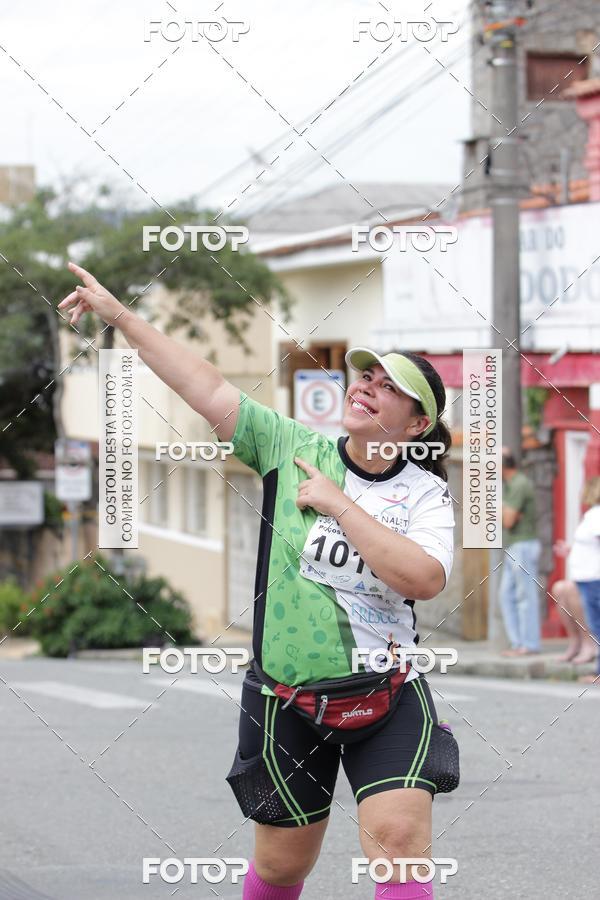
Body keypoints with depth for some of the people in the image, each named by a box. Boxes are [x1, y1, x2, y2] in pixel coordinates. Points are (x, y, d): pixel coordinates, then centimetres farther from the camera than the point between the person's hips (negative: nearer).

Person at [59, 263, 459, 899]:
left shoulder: (424, 492, -4)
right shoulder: (293, 448, 1)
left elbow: (423, 578, -22)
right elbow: (208, 389, 0)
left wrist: (338, 505, -18)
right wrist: (120, 316, -2)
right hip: (286, 698, 2)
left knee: (400, 840, -18)